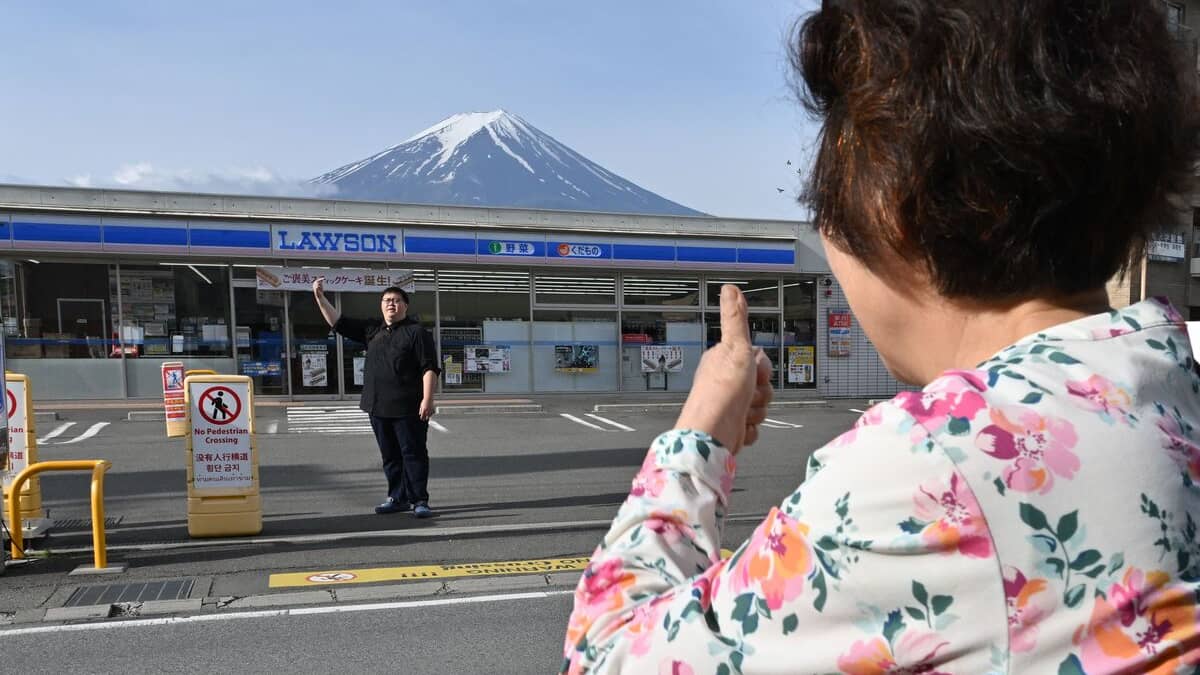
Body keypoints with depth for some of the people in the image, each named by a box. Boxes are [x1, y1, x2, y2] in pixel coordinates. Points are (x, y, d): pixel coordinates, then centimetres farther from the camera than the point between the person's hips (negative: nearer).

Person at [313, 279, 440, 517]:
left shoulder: (416, 332, -5)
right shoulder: (372, 330, 15)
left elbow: (429, 368, -11)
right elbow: (338, 322, 18)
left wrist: (427, 399, -19)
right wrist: (320, 297, 9)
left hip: (408, 408, -7)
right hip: (378, 407, 7)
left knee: (414, 453, -2)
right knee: (390, 456, 13)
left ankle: (419, 500, 4)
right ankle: (398, 498, 23)